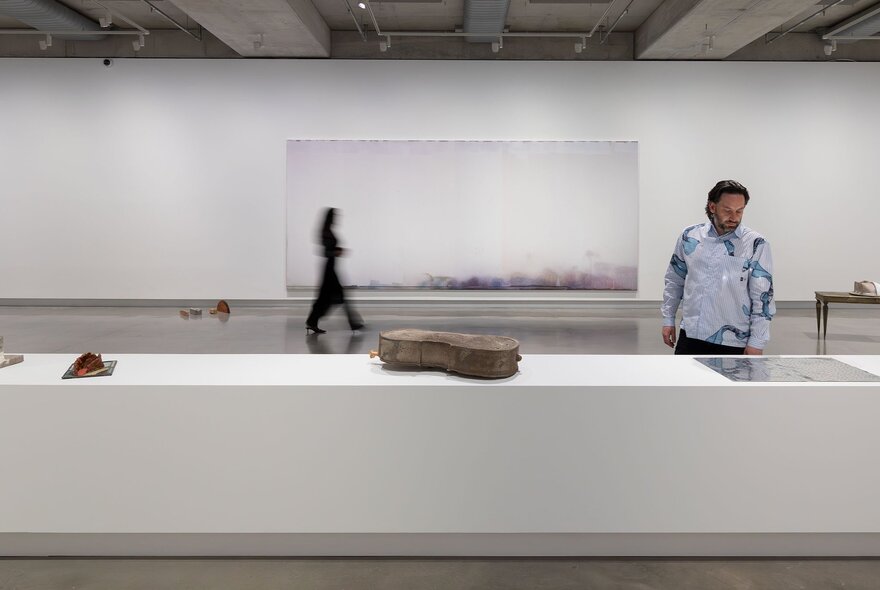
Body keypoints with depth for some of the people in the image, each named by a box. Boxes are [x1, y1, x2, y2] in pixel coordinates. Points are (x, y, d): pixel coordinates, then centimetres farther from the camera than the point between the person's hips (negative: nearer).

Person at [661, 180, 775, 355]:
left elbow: (762, 297, -8)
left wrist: (756, 342, -10)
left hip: (733, 342, -3)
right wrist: (668, 319, 10)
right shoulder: (689, 237, 3)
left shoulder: (755, 244, -7)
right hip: (691, 336, 3)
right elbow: (675, 281, 13)